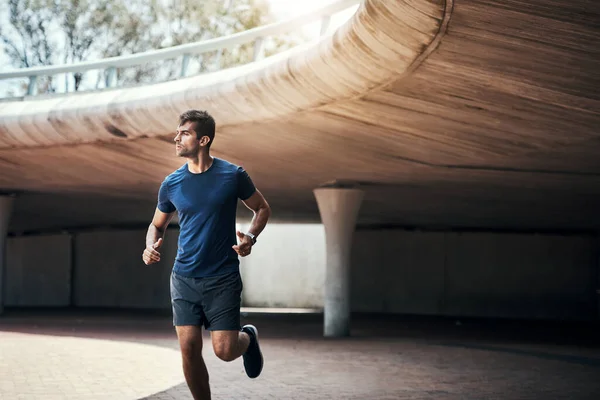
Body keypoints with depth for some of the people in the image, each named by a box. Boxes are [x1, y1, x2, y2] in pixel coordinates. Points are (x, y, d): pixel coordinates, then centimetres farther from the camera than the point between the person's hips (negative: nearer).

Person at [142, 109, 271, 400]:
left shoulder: (233, 176, -6)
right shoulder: (171, 184, 1)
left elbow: (262, 208, 7)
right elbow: (157, 225, 16)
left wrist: (250, 237, -12)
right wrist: (151, 246, -7)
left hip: (223, 279, -2)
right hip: (184, 278, 3)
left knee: (224, 350, -6)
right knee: (189, 350, -5)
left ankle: (248, 337, 30)